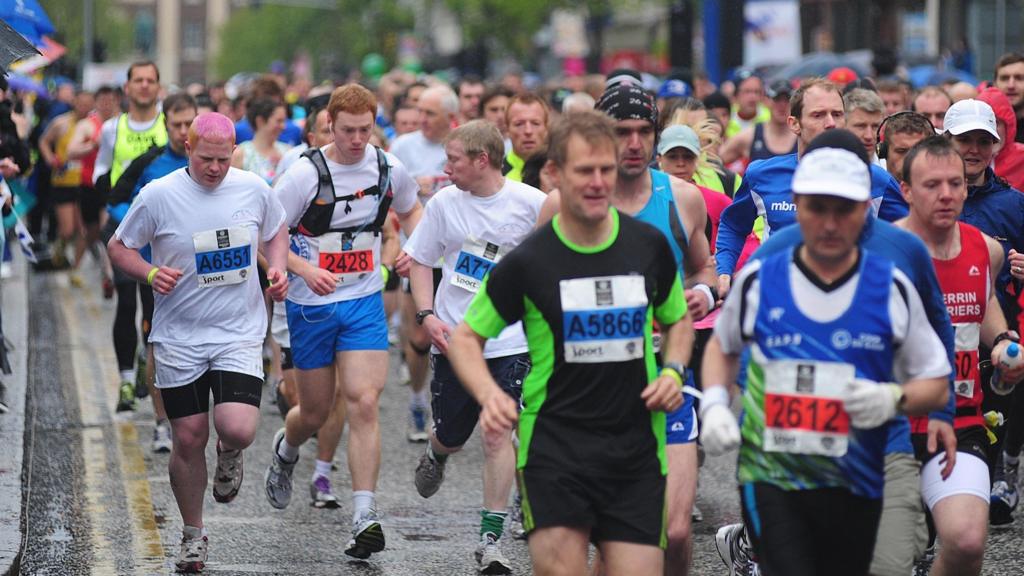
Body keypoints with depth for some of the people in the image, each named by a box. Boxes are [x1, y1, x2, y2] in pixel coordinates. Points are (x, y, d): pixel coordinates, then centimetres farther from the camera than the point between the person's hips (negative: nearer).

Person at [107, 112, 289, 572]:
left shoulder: (253, 189, -1)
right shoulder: (158, 196, -9)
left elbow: (276, 231, 19)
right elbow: (118, 247, 3)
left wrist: (277, 268, 0)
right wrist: (151, 274, -16)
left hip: (239, 334, 0)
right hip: (179, 339, 0)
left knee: (238, 429, -19)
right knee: (189, 438, 2)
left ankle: (229, 454, 21)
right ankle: (193, 534, 24)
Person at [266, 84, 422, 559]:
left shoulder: (389, 168, -2)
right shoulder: (306, 174, -14)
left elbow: (410, 211, 20)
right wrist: (306, 270, -25)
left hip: (365, 303, 2)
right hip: (311, 305, -2)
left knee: (364, 401, -14)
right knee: (316, 411, 9)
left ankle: (365, 517, -15)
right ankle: (285, 452, 47)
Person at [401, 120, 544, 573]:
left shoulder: (531, 203, -8)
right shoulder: (444, 202, -1)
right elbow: (420, 259, 8)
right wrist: (427, 314, -5)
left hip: (509, 341, -2)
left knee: (498, 435, -12)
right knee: (450, 435, 12)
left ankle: (491, 537, -5)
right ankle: (435, 458, 51)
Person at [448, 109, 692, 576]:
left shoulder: (650, 246, 4)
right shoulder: (528, 261, -4)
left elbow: (677, 320, 22)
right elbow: (465, 337, 5)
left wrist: (672, 371, 2)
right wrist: (489, 395, -13)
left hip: (637, 448, 3)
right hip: (553, 445, -3)